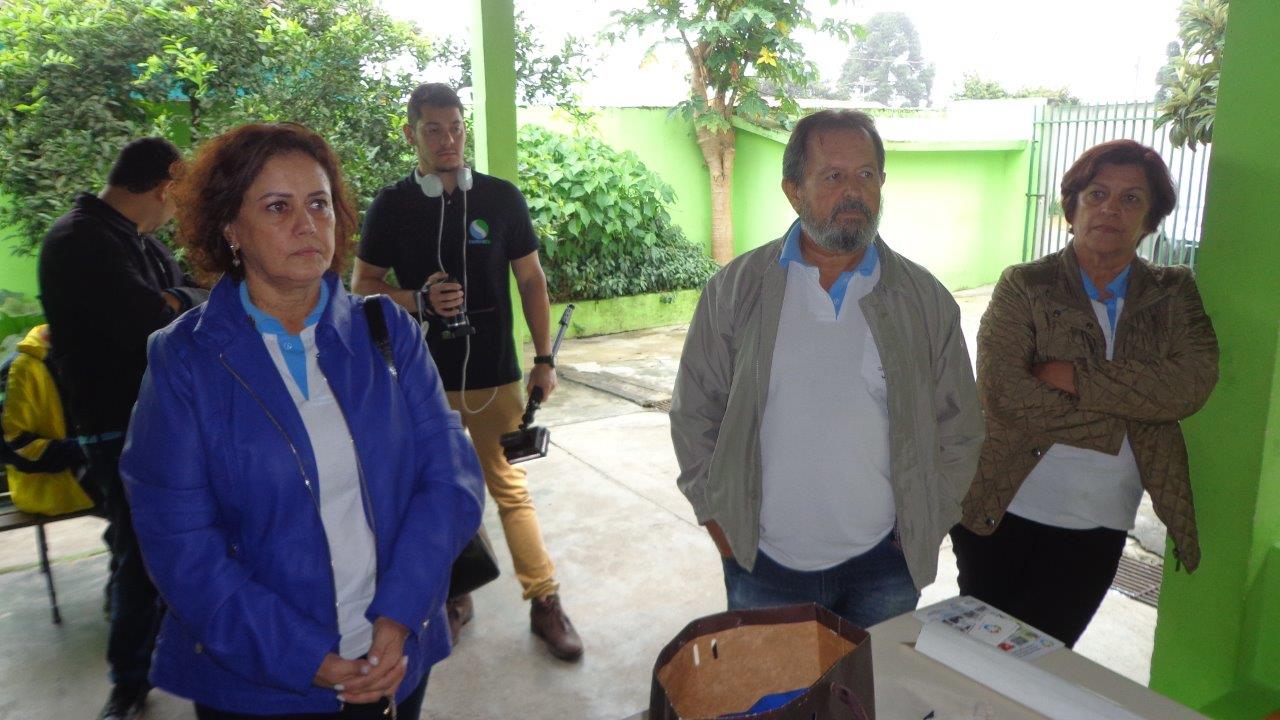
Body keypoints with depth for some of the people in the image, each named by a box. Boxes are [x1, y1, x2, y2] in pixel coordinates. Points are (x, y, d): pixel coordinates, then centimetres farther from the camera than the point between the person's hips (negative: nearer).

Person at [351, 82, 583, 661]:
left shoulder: (501, 198, 1)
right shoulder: (391, 206, 2)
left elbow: (531, 281, 6)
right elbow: (362, 286, 6)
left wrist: (544, 359, 2)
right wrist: (419, 300, -13)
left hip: (494, 374, -1)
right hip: (422, 378, 1)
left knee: (510, 489, 1)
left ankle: (545, 602, 12)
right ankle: (452, 597, 29)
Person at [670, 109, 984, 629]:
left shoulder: (925, 299, -1)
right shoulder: (736, 289, -5)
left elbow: (958, 430, 6)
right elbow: (694, 415, 0)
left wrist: (922, 528, 1)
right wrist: (720, 526, -2)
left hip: (883, 567, 1)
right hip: (761, 565, 0)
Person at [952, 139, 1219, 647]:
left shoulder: (1174, 294, 4)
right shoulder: (1025, 286, -7)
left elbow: (1194, 382, -14)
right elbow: (1004, 392, -20)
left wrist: (1076, 377, -22)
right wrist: (1131, 410, -14)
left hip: (1098, 527, 2)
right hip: (1006, 510, -2)